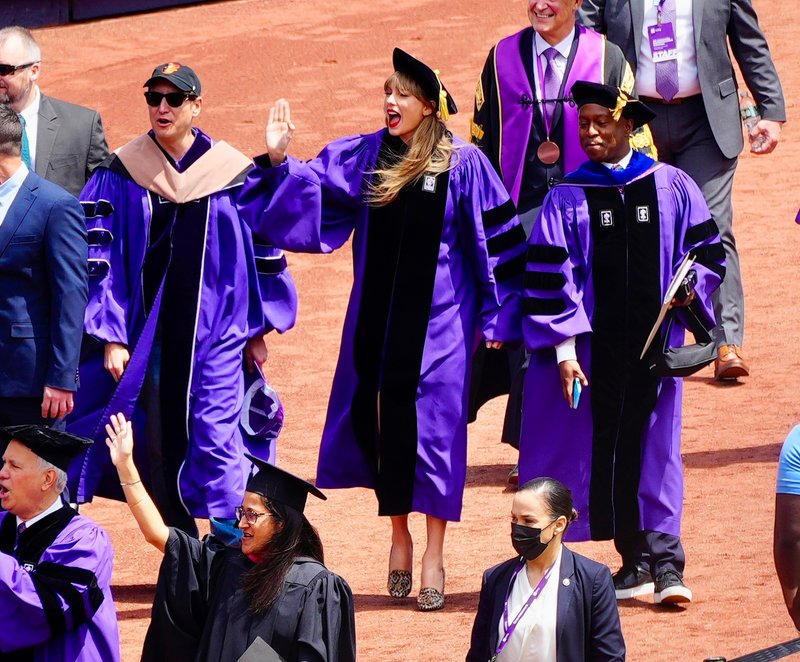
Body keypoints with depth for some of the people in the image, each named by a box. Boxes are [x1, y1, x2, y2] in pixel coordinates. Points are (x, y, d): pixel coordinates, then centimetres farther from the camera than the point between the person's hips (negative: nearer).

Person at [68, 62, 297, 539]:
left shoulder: (233, 173, 0)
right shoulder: (120, 175, 0)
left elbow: (262, 250, 7)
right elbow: (102, 259, 0)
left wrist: (257, 329, 7)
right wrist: (111, 335, -6)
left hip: (214, 333, -1)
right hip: (148, 334, 1)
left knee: (214, 438, -9)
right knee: (157, 444, 3)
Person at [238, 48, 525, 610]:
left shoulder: (463, 164, -6)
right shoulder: (363, 158, 4)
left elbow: (496, 243, -2)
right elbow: (308, 191, 6)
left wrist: (494, 318, -2)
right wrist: (279, 161, -13)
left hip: (437, 317, -4)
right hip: (377, 315, 4)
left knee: (432, 420, -4)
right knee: (378, 414, 5)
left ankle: (434, 554, 3)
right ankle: (399, 536, 22)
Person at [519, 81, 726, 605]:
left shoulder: (672, 187, 3)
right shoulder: (567, 199, 2)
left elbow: (706, 250, 11)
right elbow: (550, 279, 0)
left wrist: (691, 286, -9)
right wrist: (564, 347, -7)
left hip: (655, 343, 0)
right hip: (596, 345, 0)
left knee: (656, 446, -4)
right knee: (611, 451, 3)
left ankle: (665, 559, -6)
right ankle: (636, 562, 11)